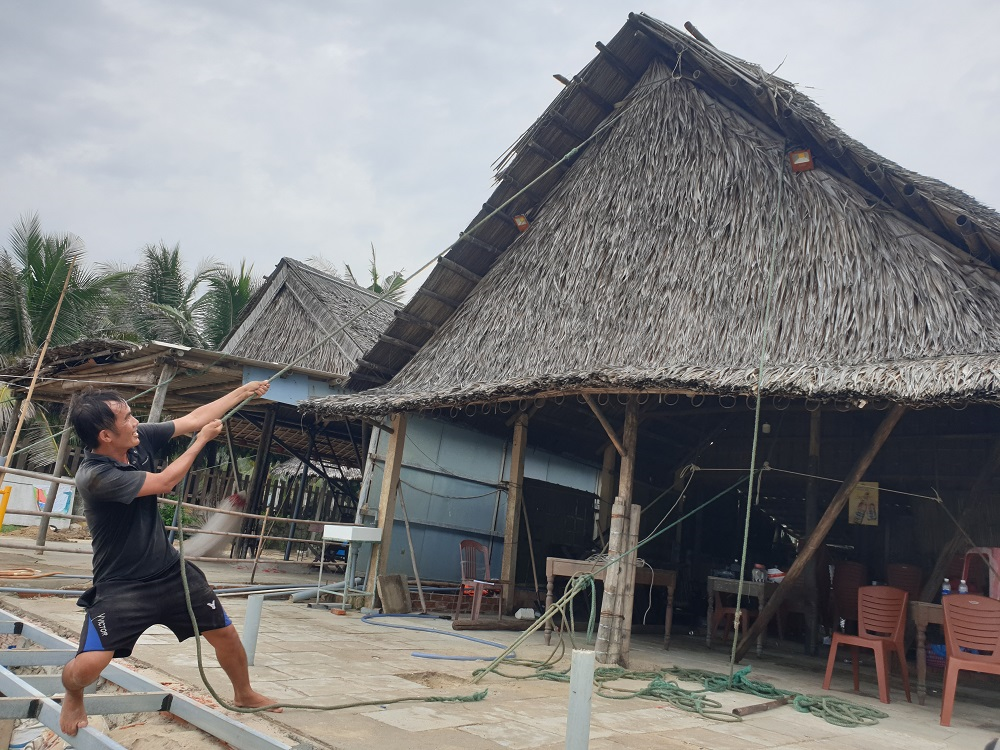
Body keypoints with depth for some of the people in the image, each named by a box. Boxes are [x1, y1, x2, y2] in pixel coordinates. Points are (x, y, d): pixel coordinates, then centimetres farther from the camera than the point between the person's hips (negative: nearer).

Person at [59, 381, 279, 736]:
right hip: (121, 585, -6)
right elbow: (164, 482, -21)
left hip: (171, 570, 6)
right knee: (87, 665, -19)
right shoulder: (94, 475, -27)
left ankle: (244, 694, 35)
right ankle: (73, 698, 20)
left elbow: (192, 419, 3)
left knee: (225, 632, 9)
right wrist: (202, 440, -7)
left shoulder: (141, 439, -9)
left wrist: (244, 391, 7)